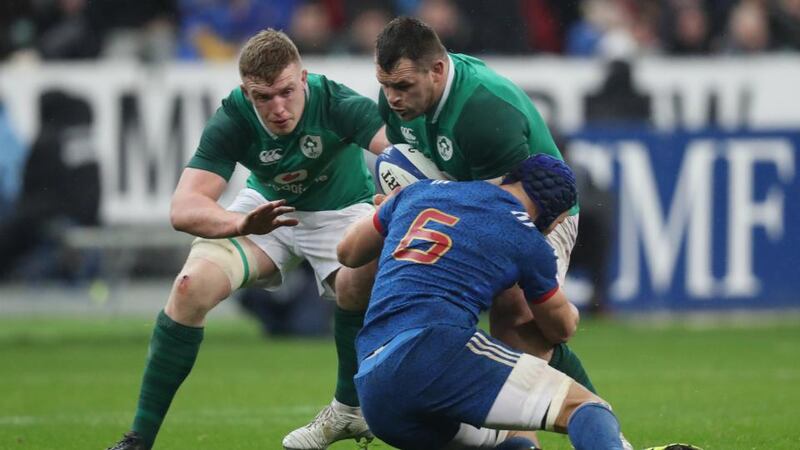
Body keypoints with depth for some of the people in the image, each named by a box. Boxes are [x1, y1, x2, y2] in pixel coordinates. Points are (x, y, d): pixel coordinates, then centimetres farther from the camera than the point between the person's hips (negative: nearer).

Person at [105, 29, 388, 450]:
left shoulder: (335, 103, -34)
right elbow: (183, 209, -37)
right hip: (267, 209, 2)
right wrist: (243, 223, -58)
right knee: (191, 287, -20)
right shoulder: (233, 121, -29)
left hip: (341, 210, -1)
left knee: (357, 286, -32)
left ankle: (349, 409, -4)